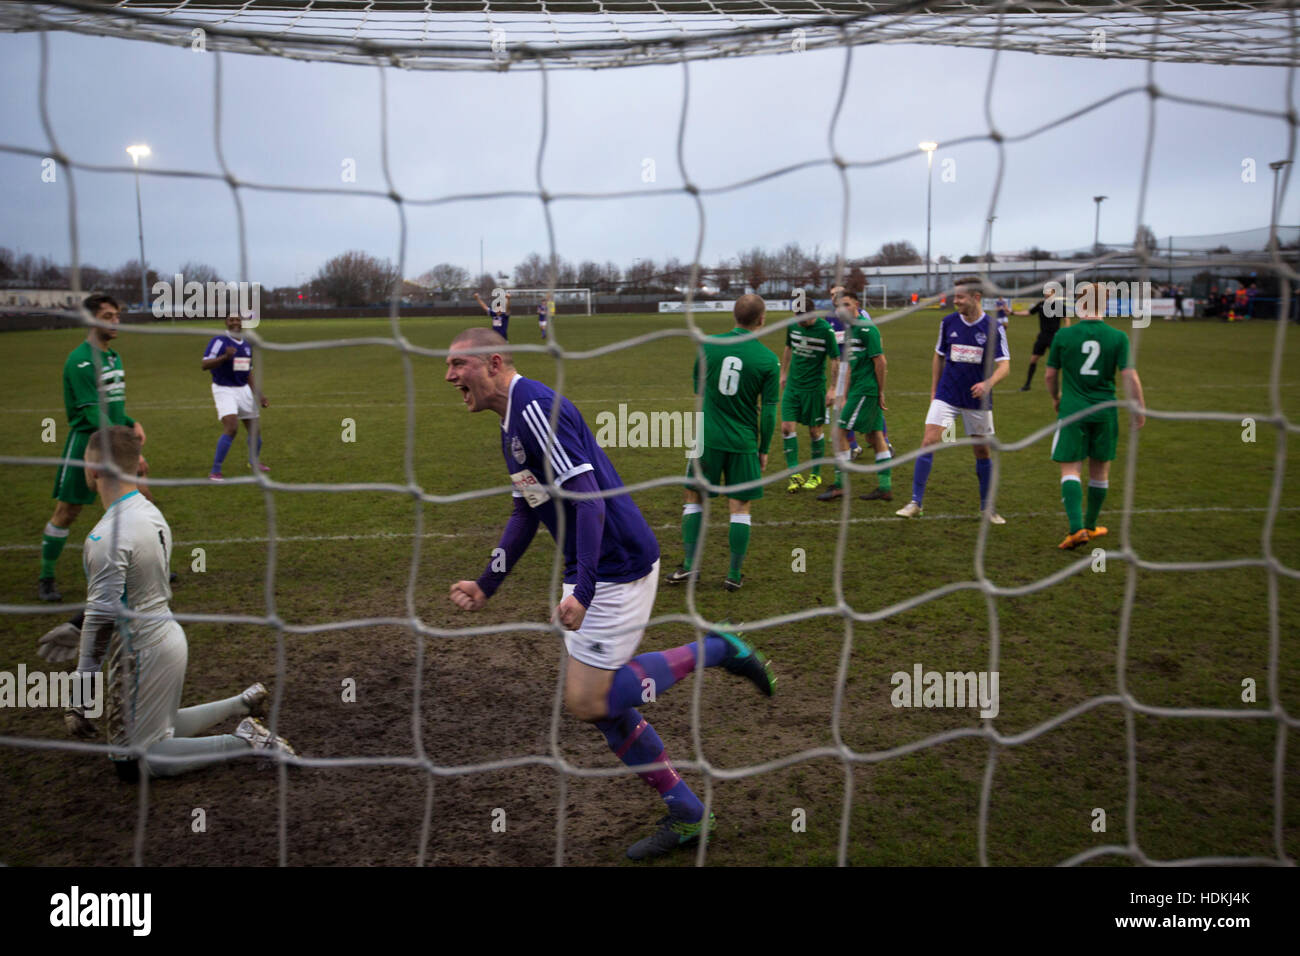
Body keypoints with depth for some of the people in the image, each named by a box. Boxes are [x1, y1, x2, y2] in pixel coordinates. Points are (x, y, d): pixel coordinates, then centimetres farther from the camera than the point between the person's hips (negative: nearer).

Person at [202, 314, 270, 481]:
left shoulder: (247, 345, 10)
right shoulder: (219, 341, -11)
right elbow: (204, 365, -21)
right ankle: (215, 472, -14)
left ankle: (254, 461, 38)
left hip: (244, 390, 7)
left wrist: (259, 395, 15)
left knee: (255, 429, 11)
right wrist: (225, 356, -35)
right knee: (231, 428, -22)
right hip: (224, 390, -7)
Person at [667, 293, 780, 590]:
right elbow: (769, 411, -4)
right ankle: (734, 575, 12)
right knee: (740, 508, 8)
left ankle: (689, 565, 13)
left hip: (708, 439, 1)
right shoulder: (768, 360, -7)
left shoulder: (709, 344, -4)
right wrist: (764, 449, 6)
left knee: (694, 499, 15)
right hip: (744, 443, -1)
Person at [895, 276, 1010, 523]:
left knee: (982, 451, 8)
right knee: (928, 442, -12)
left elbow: (1004, 365, -12)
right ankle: (915, 503, -6)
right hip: (946, 396, 1)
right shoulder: (948, 322, 0)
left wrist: (989, 383, -33)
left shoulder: (993, 328, -8)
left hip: (978, 400, -1)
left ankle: (987, 507, 24)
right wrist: (933, 390, 12)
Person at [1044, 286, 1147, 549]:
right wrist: (1140, 410, 5)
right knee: (1100, 471, 15)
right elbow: (1130, 377, -7)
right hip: (1105, 412, 2)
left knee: (1070, 470, 0)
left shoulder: (1063, 336, -4)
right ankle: (1091, 526, 29)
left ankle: (1077, 528, -17)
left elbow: (1050, 375, 4)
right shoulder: (1118, 337, -3)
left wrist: (1056, 397, 23)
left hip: (1072, 410, -2)